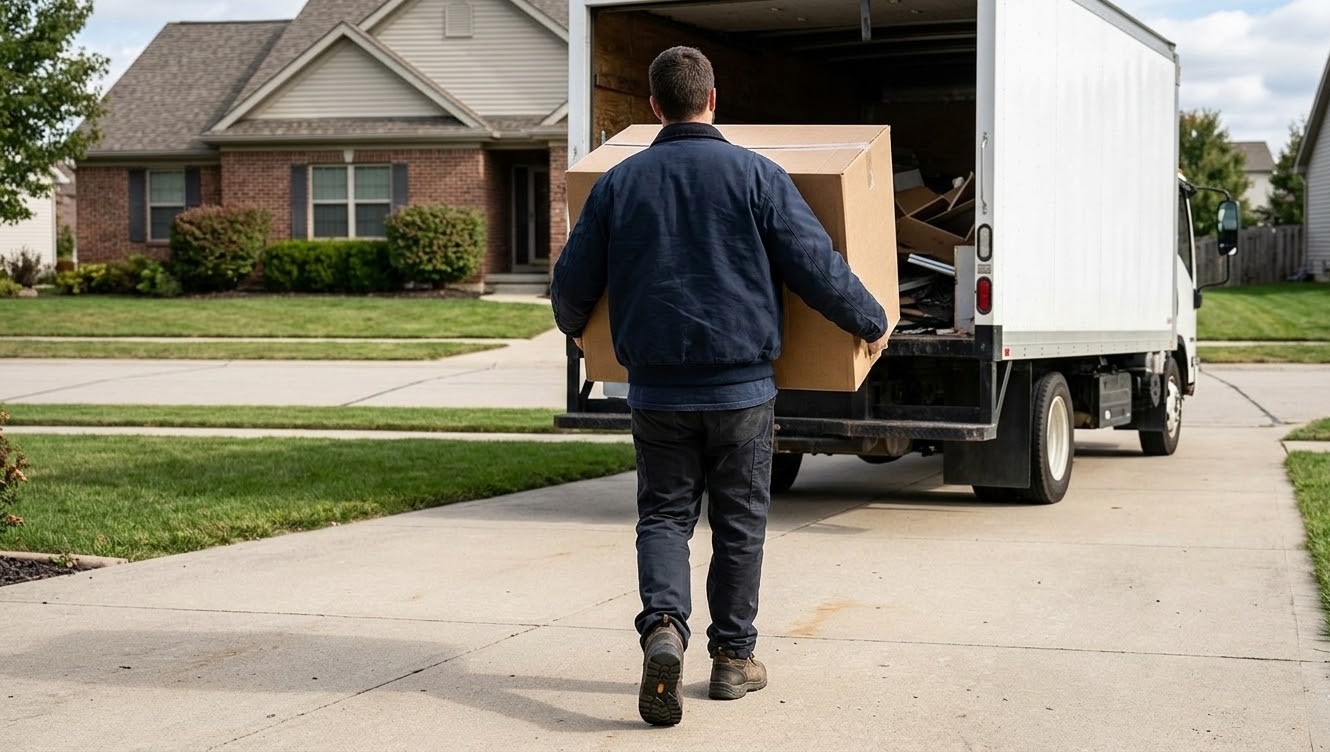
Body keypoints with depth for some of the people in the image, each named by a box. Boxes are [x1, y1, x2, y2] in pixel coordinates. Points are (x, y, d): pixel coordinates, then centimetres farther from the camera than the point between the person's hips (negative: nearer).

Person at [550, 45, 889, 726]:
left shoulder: (618, 182, 2)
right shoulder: (756, 175, -5)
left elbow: (572, 281, 9)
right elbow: (816, 266, -7)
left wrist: (573, 327, 31)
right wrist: (871, 323, 8)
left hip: (656, 391, 1)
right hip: (741, 388, -1)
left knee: (663, 516, 9)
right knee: (739, 522, 11)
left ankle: (664, 626, -16)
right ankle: (733, 657, 18)